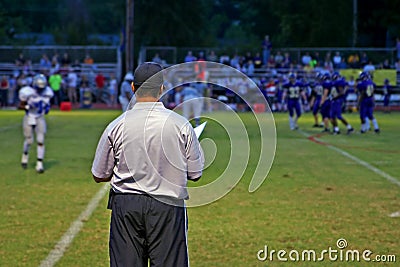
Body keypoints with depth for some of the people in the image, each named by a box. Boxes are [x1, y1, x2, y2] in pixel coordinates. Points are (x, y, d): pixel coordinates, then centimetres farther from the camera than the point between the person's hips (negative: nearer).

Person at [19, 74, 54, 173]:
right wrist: (28, 106, -27)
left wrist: (47, 107, -6)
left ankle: (39, 164, -1)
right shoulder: (27, 92, -18)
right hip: (29, 118, -3)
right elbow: (20, 106, -9)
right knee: (29, 141, 3)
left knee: (41, 141, -6)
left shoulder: (47, 92, -5)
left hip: (40, 118, 3)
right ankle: (25, 155, 36)